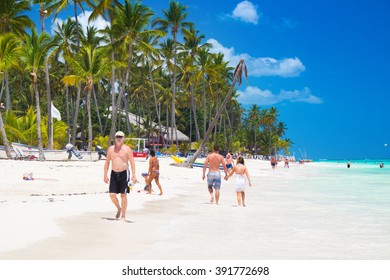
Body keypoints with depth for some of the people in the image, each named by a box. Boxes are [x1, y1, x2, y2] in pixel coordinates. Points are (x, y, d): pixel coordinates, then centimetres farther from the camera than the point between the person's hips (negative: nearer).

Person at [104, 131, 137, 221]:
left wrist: (133, 175, -13)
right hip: (114, 173, 3)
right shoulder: (111, 149, 8)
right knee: (112, 195, -3)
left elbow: (132, 162, -5)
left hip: (124, 173, -3)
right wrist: (105, 175, 7)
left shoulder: (127, 149, -2)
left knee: (123, 195, -2)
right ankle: (119, 208, 24)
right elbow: (107, 163, 11)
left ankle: (123, 215, 7)